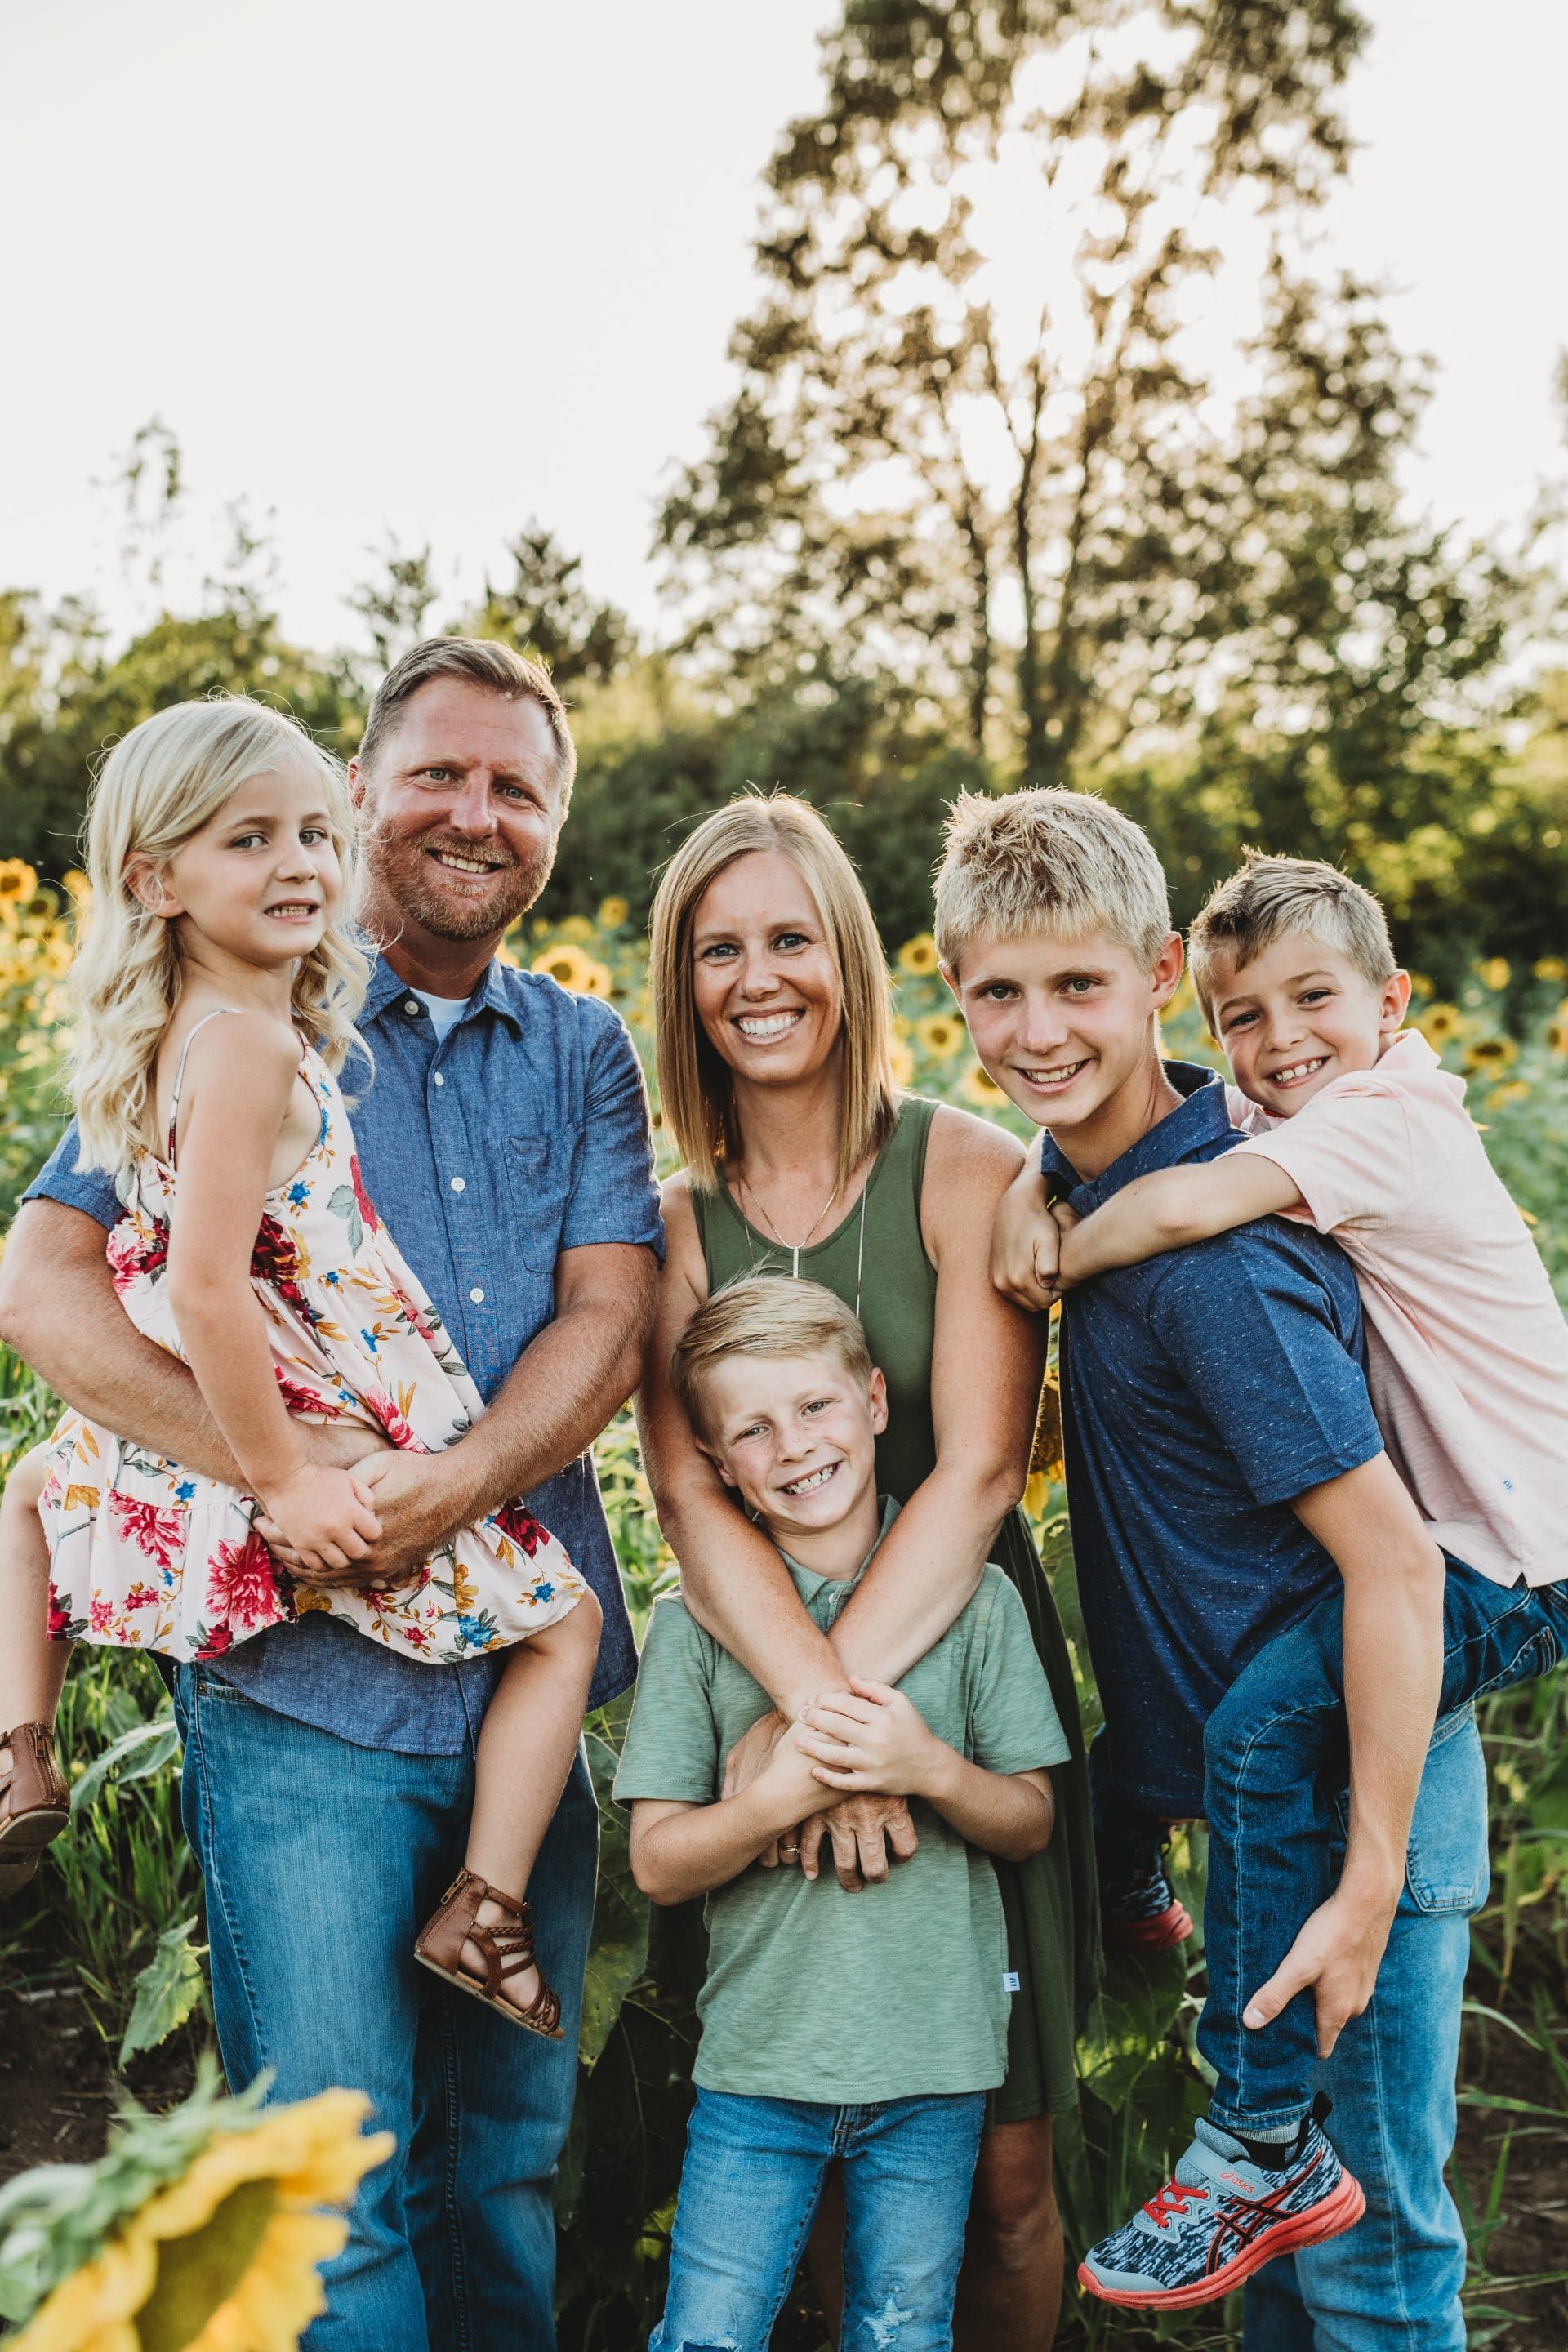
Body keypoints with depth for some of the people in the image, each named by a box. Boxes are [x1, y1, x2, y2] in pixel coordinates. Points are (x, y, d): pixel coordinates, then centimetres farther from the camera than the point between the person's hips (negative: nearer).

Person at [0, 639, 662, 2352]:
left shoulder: (582, 1055, 11)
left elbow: (611, 1320, -2)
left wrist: (454, 1483, -21)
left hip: (530, 1671, 4)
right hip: (307, 1687, -3)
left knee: (514, 2148, 15)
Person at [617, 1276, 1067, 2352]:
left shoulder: (972, 1598, -1)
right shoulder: (696, 1622, -3)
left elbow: (1031, 1822, 2)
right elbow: (659, 1862, -4)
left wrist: (929, 1768, -17)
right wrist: (780, 1796, -22)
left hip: (935, 2065, 1)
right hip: (758, 2060, 0)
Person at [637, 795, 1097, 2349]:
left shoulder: (964, 1172, -5)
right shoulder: (671, 1220, 2)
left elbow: (977, 1473, -13)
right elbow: (690, 1496, -11)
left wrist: (830, 1699, -22)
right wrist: (823, 1704, -26)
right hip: (766, 1685, 2)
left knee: (1001, 2169, 5)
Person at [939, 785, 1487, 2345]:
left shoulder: (1211, 1250, -25)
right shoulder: (1086, 1186, 3)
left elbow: (1394, 1560, -26)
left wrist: (1368, 1892, -24)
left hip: (1345, 1796, -9)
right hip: (1265, 1791, 9)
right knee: (1289, 2208, 23)